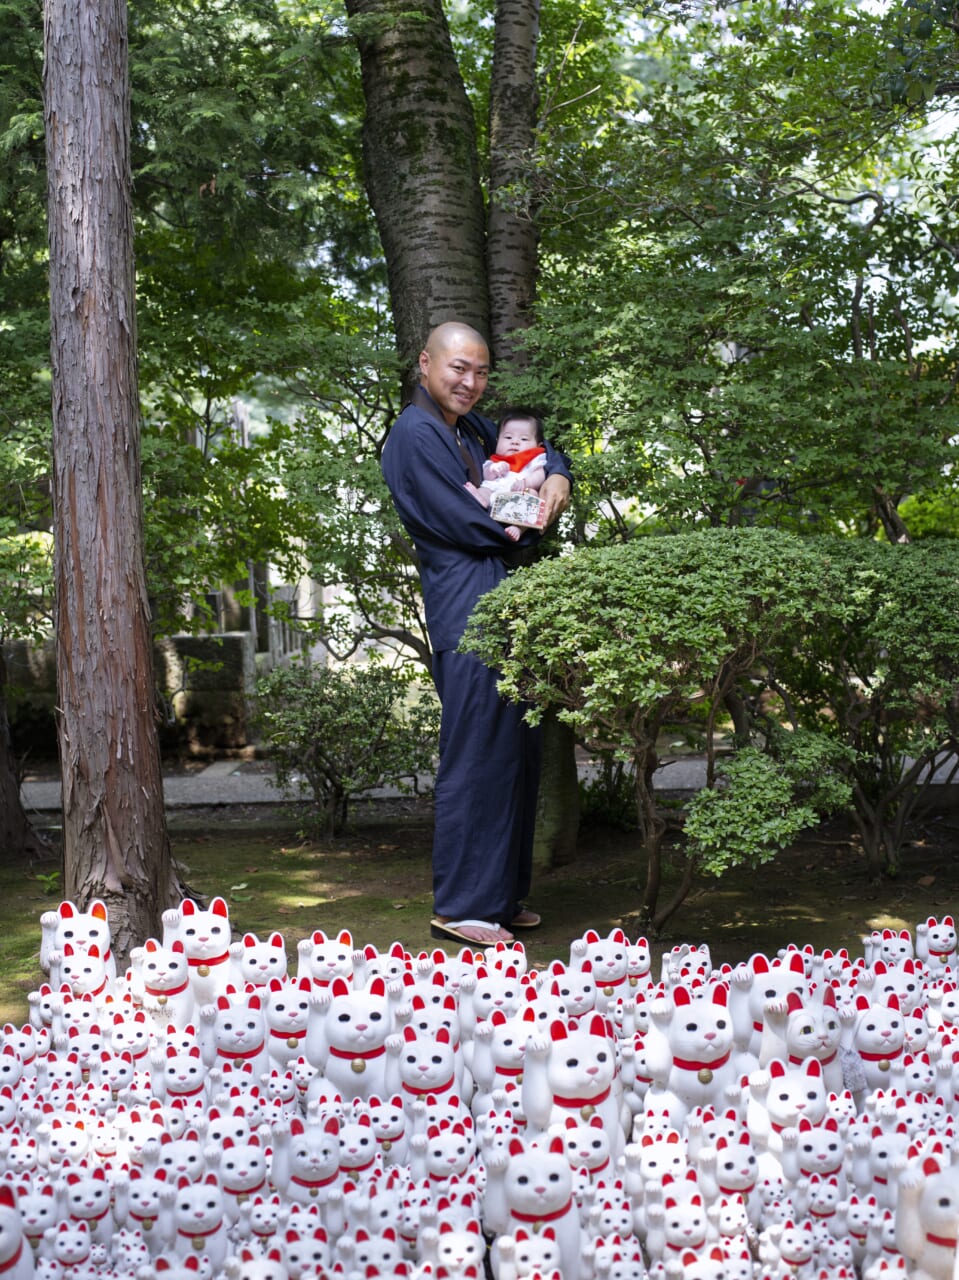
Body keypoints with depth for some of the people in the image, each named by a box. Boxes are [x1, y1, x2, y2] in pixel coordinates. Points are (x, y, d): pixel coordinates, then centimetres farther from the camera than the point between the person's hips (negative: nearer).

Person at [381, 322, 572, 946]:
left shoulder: (473, 427, 18)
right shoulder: (415, 434, -9)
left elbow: (537, 446, 31)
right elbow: (463, 524, -14)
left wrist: (557, 478, 8)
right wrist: (528, 526, 2)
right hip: (468, 616, -10)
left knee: (519, 751, 12)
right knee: (478, 755, -8)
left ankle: (503, 895, 21)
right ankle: (461, 906, 0)